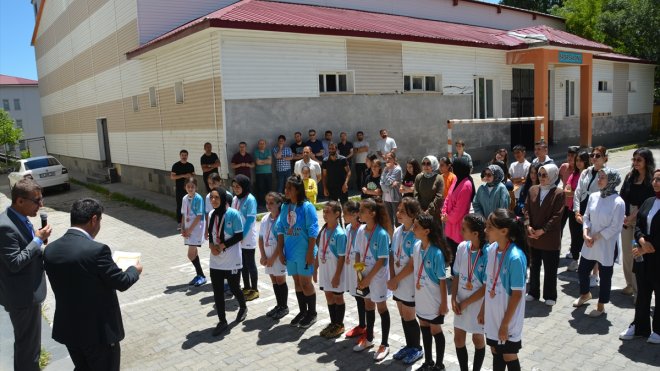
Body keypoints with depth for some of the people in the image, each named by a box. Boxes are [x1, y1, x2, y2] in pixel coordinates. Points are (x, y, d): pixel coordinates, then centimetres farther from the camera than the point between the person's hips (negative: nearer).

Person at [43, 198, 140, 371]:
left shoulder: (50, 250, -4)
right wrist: (135, 270, 7)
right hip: (99, 329, -6)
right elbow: (122, 282, -14)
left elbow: (66, 281, 7)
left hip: (68, 328, 6)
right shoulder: (97, 250, -24)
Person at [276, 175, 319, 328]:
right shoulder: (285, 206, 3)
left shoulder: (307, 207, -14)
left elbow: (313, 232, -14)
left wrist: (310, 253, -16)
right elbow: (281, 230, 7)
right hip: (290, 252, 6)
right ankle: (302, 311, 31)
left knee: (305, 283, 4)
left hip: (304, 253, -6)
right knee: (297, 282, 16)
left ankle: (312, 313, 21)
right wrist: (281, 251, 5)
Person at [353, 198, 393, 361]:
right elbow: (358, 254, 4)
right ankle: (369, 339, 37)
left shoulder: (382, 234, -21)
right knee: (368, 306, 19)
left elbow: (382, 260, -19)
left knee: (381, 308, 7)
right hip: (364, 275, 6)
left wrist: (368, 278, -17)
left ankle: (384, 345, 21)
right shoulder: (361, 230, -3)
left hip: (378, 276, -6)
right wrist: (359, 274, -4)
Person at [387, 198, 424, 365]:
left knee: (409, 317, 6)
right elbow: (392, 256, 5)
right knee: (403, 316, 17)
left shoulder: (416, 235, -21)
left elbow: (412, 265, -20)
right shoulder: (397, 231, 2)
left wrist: (395, 280, -14)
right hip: (397, 281, 7)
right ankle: (409, 346, 34)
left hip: (409, 283, -7)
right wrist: (392, 278, -6)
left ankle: (417, 348, 26)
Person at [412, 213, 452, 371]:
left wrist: (444, 302, -13)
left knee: (435, 330, 10)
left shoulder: (436, 253, -24)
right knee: (424, 328, 19)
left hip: (434, 300, -7)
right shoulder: (417, 246, -4)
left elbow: (442, 280, -17)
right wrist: (416, 293, 14)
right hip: (421, 298, 7)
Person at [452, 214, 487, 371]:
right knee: (458, 338, 14)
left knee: (477, 339, 15)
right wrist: (454, 299, -6)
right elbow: (456, 275, 3)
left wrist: (465, 303, -13)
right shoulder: (462, 247, -6)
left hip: (478, 304, -5)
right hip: (460, 302, 5)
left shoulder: (487, 253, -23)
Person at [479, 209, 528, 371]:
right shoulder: (490, 250, -4)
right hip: (492, 315, 6)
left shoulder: (515, 257, -24)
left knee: (509, 356, 12)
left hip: (508, 319, -6)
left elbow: (517, 294, -19)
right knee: (496, 352, 21)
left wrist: (505, 323, -15)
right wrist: (482, 310, 10)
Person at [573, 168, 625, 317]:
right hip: (589, 244, 6)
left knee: (605, 276, 10)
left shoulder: (618, 202, -18)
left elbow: (615, 227, -17)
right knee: (582, 270, 17)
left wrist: (595, 237, -16)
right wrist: (585, 233, -10)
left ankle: (601, 306, 29)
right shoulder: (593, 196, -1)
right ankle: (585, 294, 45)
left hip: (607, 246, -6)